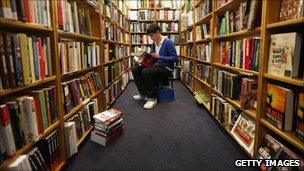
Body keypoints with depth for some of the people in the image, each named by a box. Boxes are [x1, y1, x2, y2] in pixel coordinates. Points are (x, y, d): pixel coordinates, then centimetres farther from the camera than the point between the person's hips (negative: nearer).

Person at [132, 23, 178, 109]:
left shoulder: (168, 42, -12)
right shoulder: (154, 43, 12)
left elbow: (175, 58, -16)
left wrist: (160, 57, -22)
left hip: (166, 68, -8)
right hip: (156, 66, 9)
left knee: (146, 72, -32)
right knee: (135, 69, -2)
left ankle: (152, 98, -19)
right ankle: (143, 94, 4)